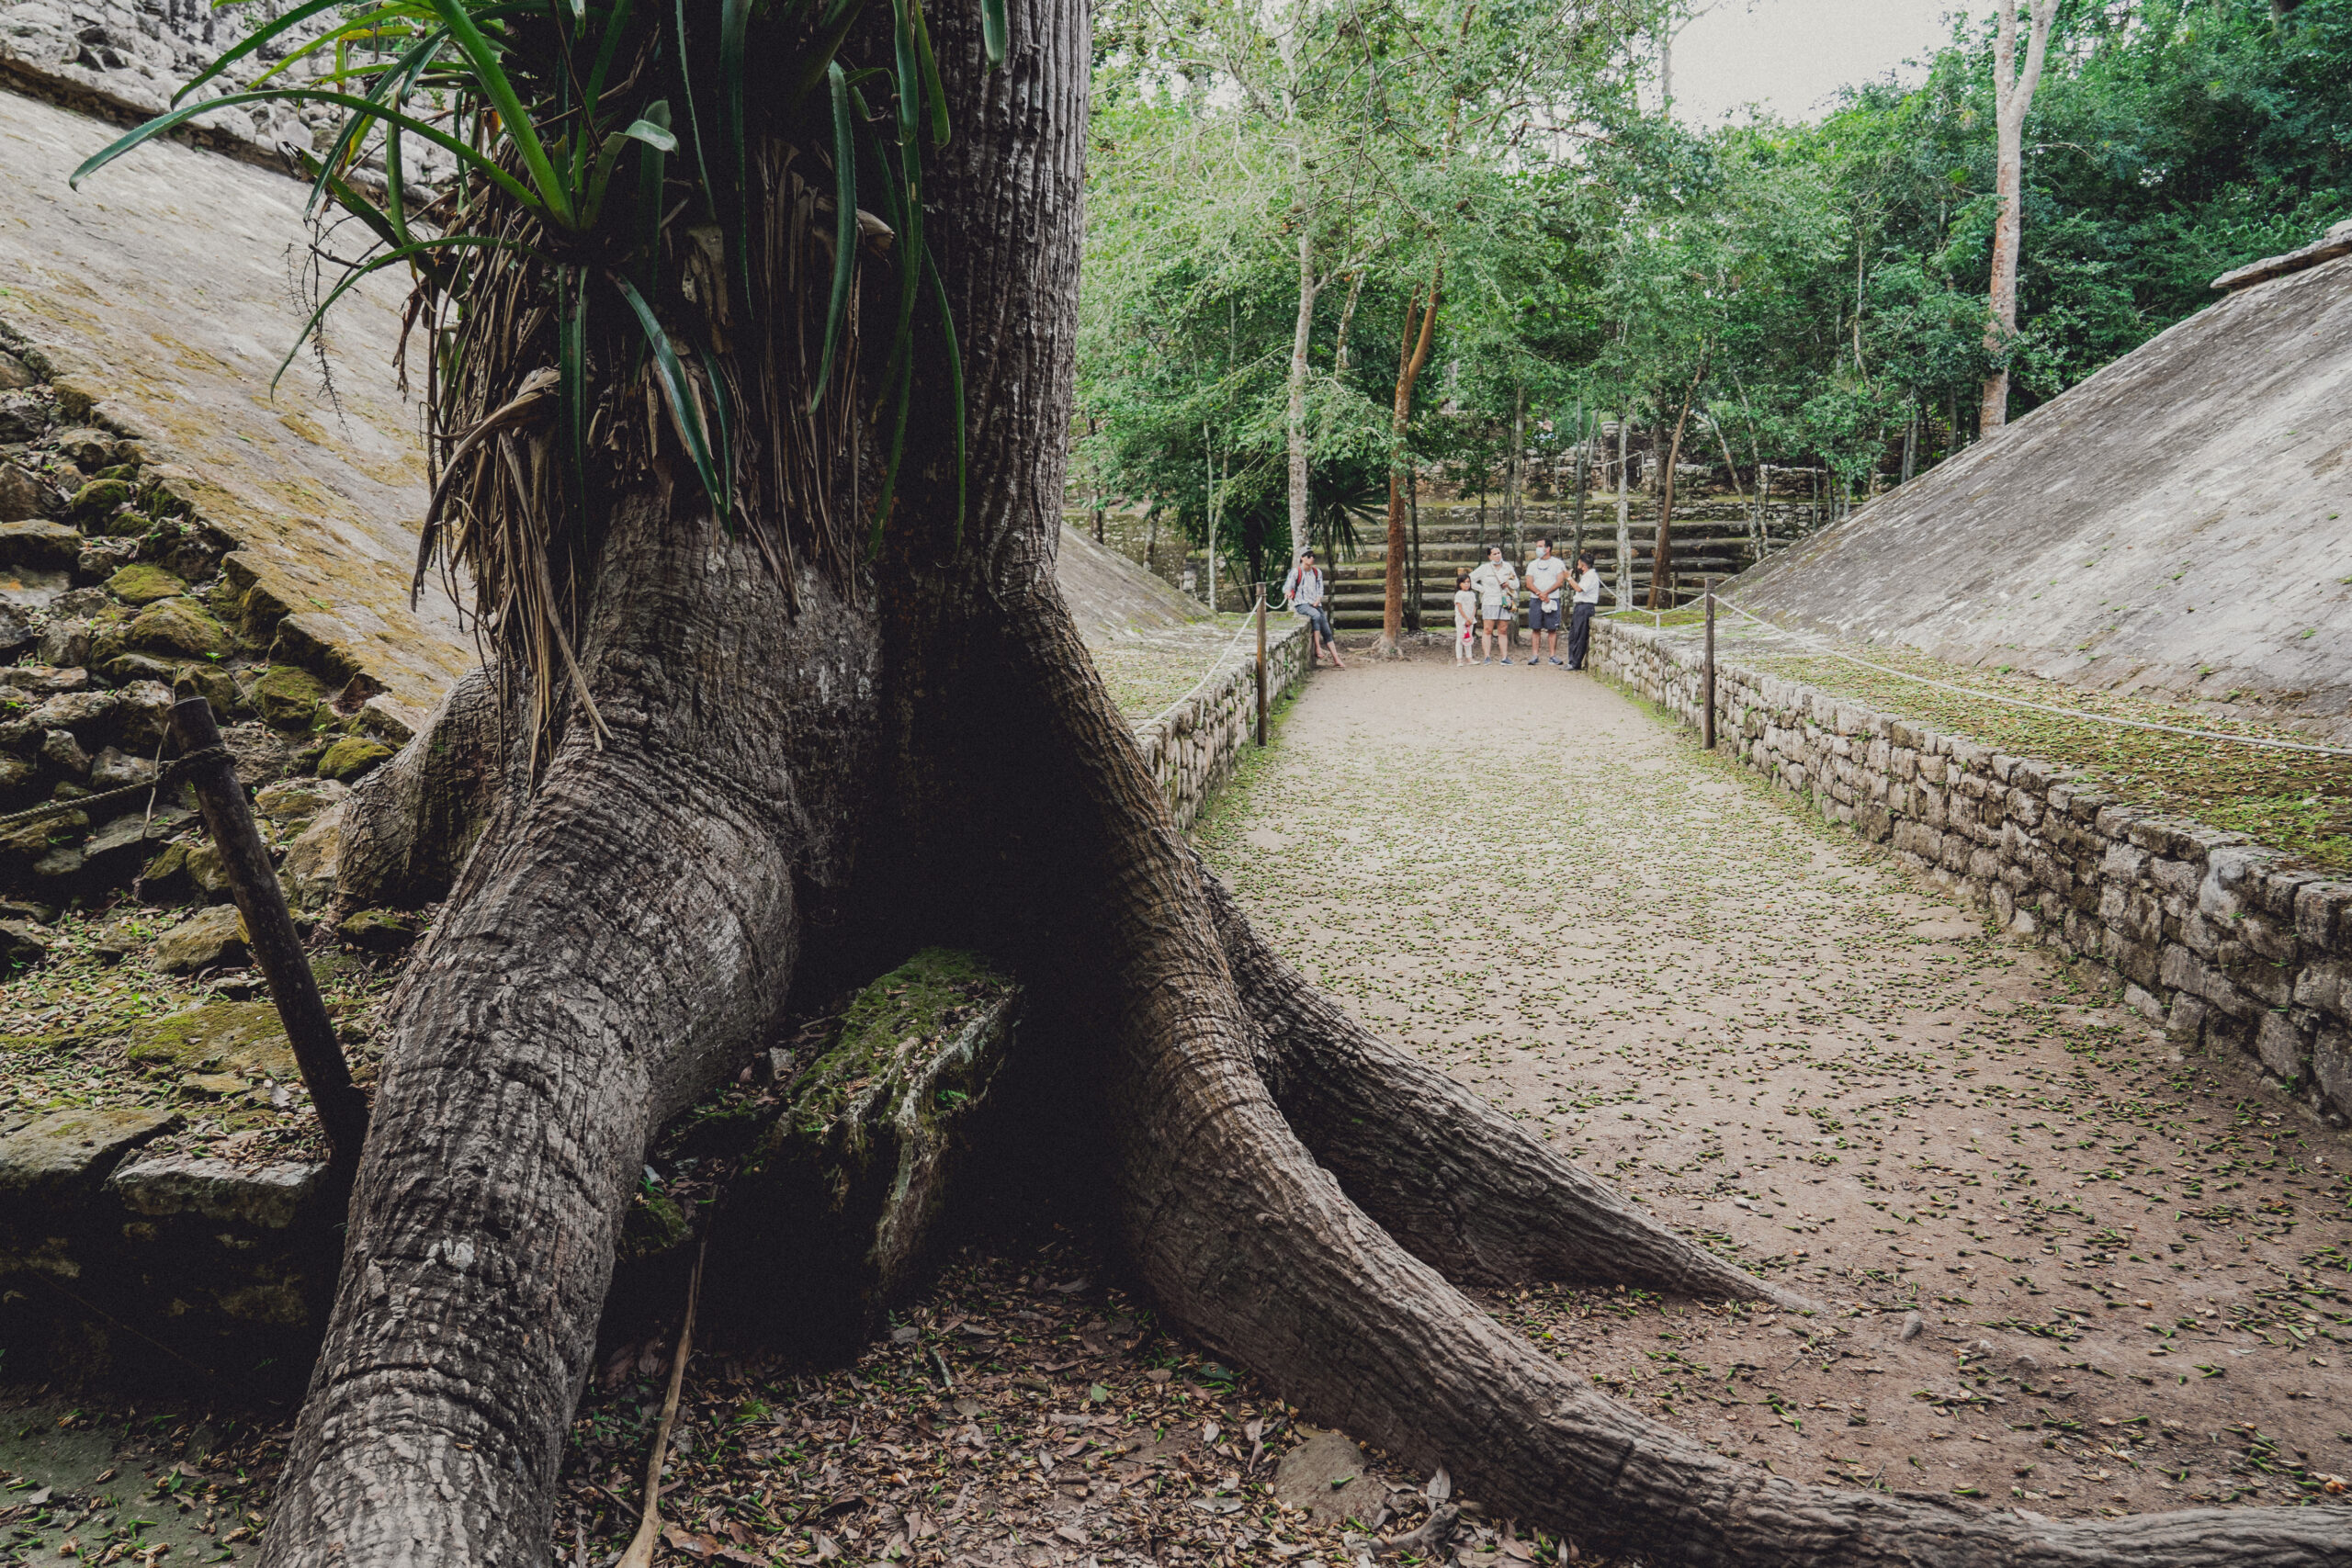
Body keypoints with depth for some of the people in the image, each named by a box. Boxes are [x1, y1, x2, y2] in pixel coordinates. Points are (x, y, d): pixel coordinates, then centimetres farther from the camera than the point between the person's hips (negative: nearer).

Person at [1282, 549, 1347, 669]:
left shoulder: (1317, 572, 14)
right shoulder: (1295, 572, -4)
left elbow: (1320, 589, 13)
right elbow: (1287, 586, -14)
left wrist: (1318, 600, -7)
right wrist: (1288, 593, -38)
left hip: (1315, 604, 6)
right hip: (1301, 604, -6)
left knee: (1327, 630, -3)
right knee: (1316, 616, -36)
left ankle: (1336, 660, -4)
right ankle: (1317, 648, -33)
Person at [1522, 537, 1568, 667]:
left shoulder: (1558, 563, 7)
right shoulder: (1533, 564, 14)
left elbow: (1559, 581, -3)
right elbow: (1529, 583, 5)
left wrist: (1546, 593, -15)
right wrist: (1540, 594, -12)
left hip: (1552, 599, -2)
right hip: (1535, 599, 2)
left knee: (1552, 629, -2)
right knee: (1535, 628, -1)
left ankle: (1553, 655, 1)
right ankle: (1535, 655, 1)